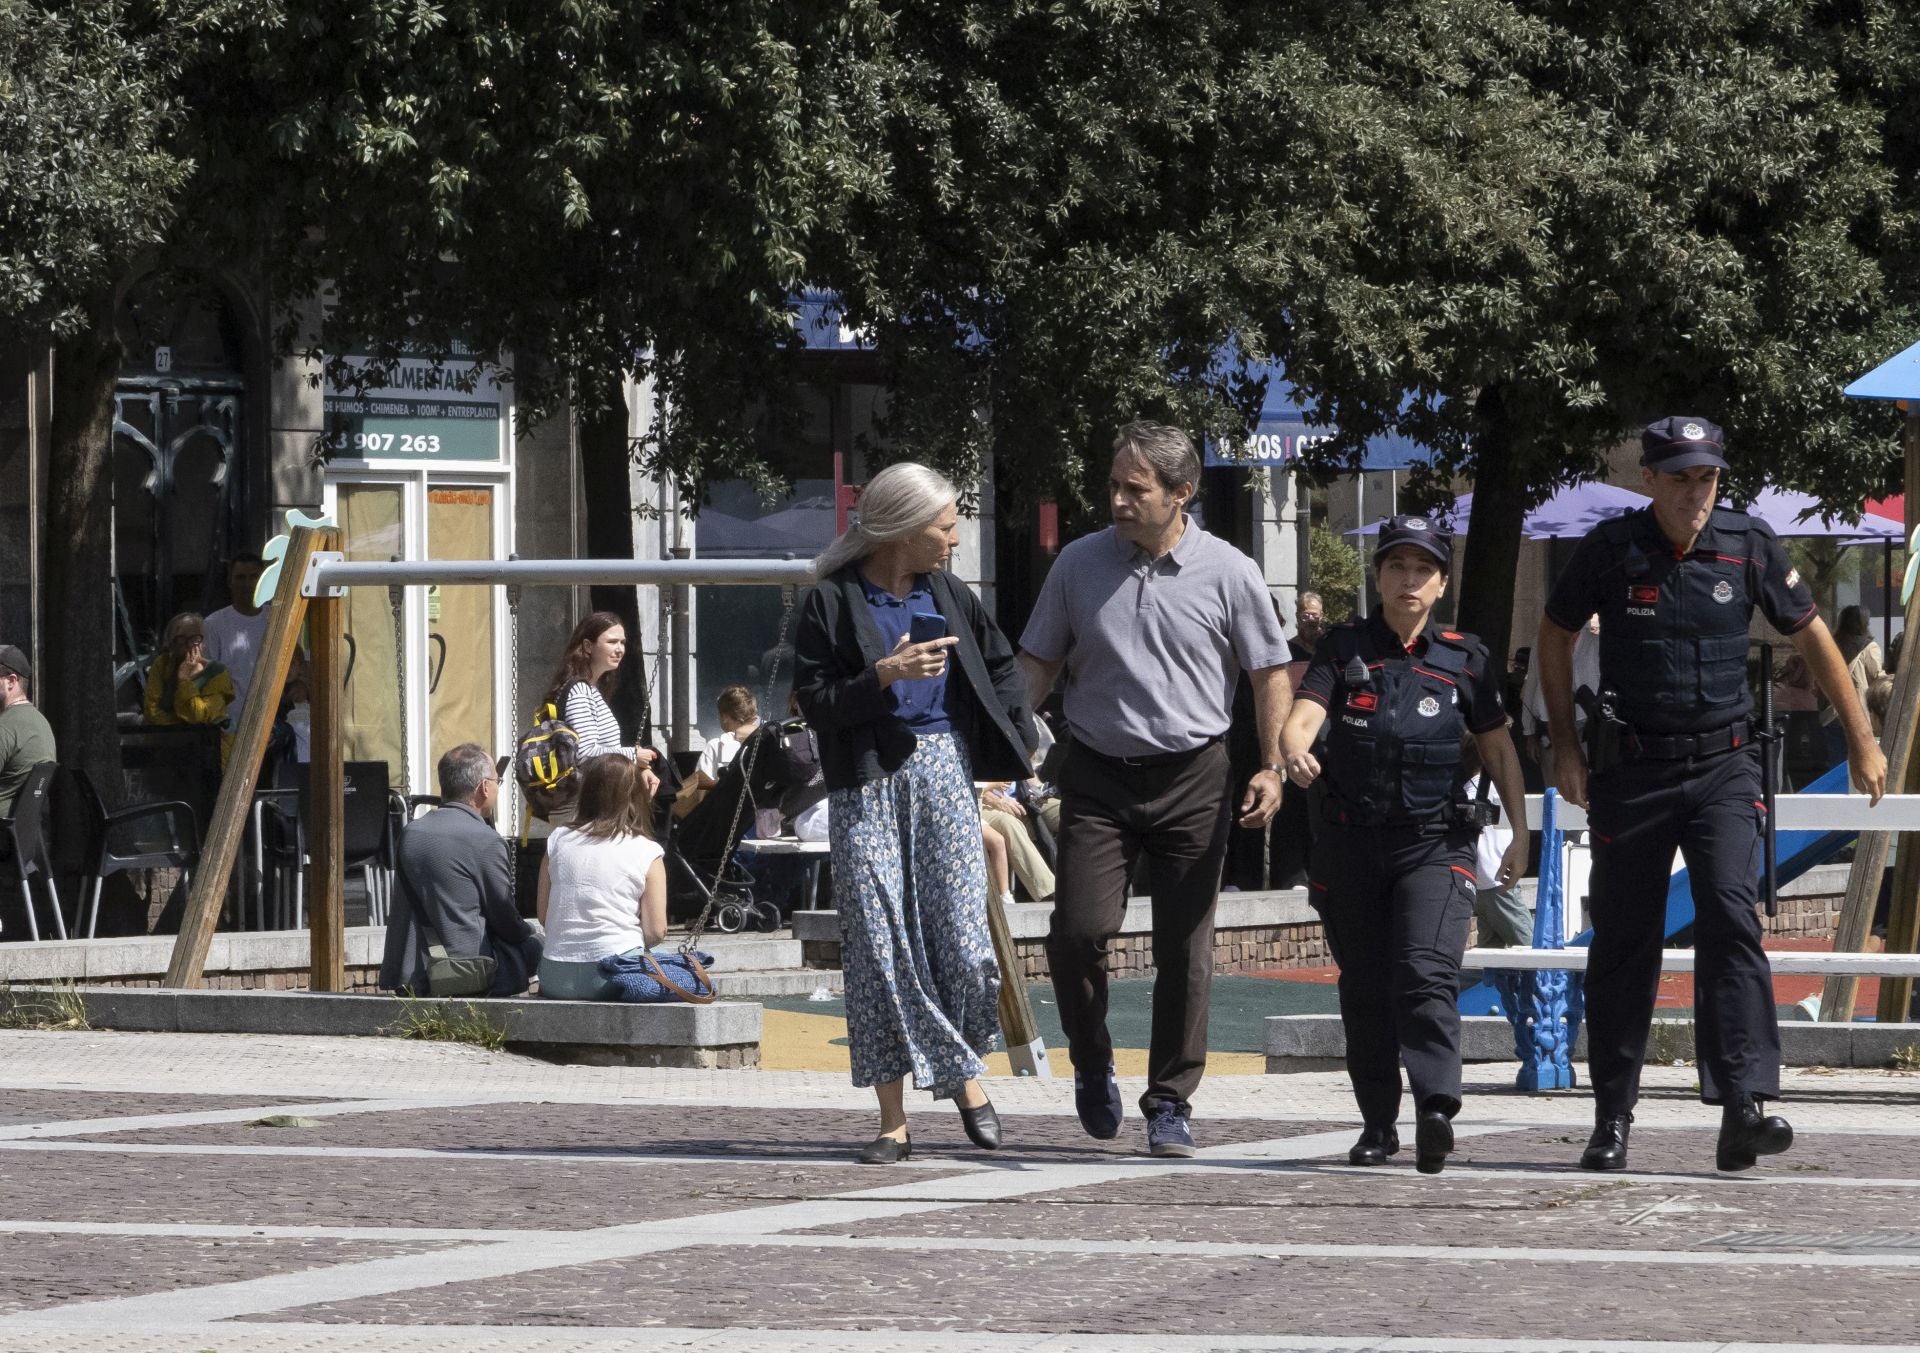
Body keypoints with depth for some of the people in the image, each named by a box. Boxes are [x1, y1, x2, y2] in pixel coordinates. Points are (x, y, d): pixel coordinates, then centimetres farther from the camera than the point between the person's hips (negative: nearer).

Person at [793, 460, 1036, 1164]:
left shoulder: (949, 597, 12)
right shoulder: (834, 603, -2)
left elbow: (1001, 666, 27)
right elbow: (815, 703, -7)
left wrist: (1011, 738, 15)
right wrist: (885, 674, -18)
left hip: (943, 773, 3)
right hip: (866, 784, -3)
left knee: (962, 939, -7)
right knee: (878, 947, -5)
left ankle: (965, 1073, 18)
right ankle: (894, 1121, -1)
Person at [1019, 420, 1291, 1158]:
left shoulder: (1228, 573, -2)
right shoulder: (1079, 564, 3)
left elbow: (1270, 674, 6)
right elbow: (1039, 664, 11)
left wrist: (1270, 768, -3)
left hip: (1192, 779, -1)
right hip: (1097, 775, 1)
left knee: (1185, 951, 0)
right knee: (1078, 930, -12)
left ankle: (1171, 1103, 11)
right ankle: (1092, 1066, 12)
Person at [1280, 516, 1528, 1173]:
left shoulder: (1465, 659, 7)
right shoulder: (1345, 648, 6)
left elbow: (1498, 747, 15)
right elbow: (1302, 715, -8)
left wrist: (1520, 834, 10)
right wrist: (1295, 752, -32)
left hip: (1434, 842, -2)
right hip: (1352, 841, 2)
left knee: (1427, 974, -19)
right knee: (1364, 989, 8)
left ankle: (1436, 1108, -30)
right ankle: (1378, 1122, 20)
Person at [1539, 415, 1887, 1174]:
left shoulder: (1748, 547, -1)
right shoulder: (1611, 550, -4)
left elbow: (1811, 636, 10)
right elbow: (1555, 637, 10)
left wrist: (1861, 740, 10)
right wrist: (1566, 746, 5)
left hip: (1723, 767, 0)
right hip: (1631, 770, 0)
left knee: (1731, 920, -16)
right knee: (1623, 944, 4)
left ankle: (1743, 1109, -24)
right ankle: (1612, 1118, 15)